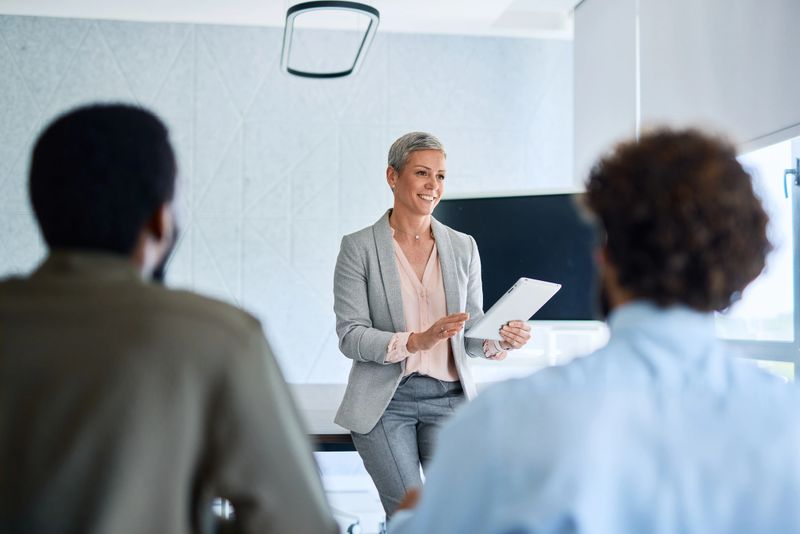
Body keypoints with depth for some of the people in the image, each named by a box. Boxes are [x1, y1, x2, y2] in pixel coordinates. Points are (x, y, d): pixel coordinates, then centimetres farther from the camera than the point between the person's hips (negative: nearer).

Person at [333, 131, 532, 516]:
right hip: (385, 402, -3)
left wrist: (500, 340, -12)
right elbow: (350, 336, -8)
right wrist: (416, 341, -23)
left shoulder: (463, 247, 9)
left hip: (448, 399, 3)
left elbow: (472, 331, 11)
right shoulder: (359, 247, -2)